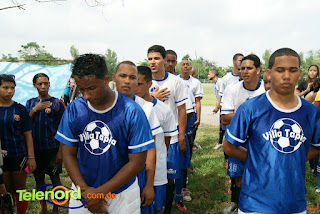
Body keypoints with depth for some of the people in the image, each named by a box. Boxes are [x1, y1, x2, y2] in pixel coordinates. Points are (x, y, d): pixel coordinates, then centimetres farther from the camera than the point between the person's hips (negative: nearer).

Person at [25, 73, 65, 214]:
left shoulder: (56, 103, -5)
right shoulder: (30, 103, 7)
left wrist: (60, 151, -10)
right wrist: (35, 109, -14)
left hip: (52, 148, -3)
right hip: (35, 148, 4)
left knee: (55, 178, 6)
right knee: (38, 178, 14)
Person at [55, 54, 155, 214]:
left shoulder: (132, 112, -18)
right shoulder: (74, 109, -8)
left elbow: (137, 162, -15)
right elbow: (69, 154, -2)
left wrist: (100, 192, -16)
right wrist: (85, 191, -12)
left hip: (121, 193, -2)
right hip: (82, 189, 3)